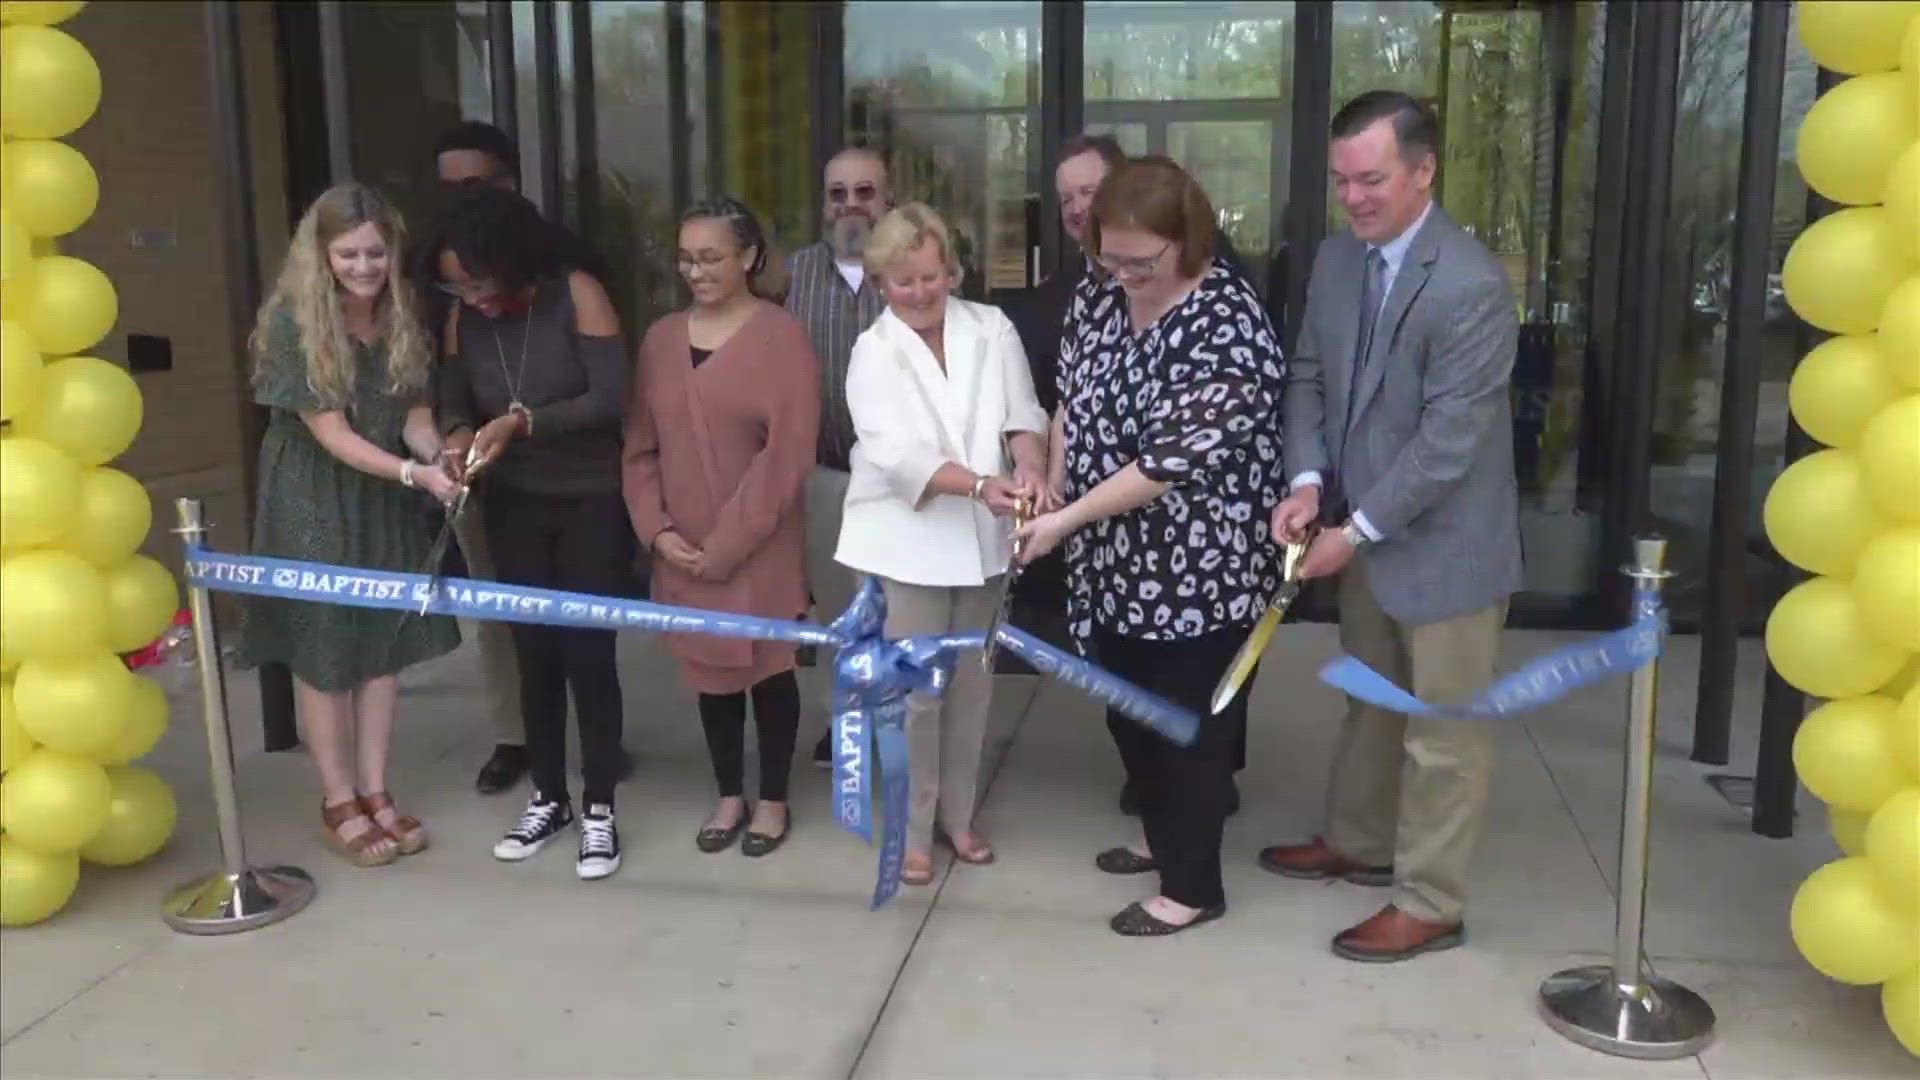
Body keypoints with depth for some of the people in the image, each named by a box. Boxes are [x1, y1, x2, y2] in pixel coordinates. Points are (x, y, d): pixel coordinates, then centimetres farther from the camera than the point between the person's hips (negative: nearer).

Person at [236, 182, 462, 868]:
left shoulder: (401, 314, -3)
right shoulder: (293, 321, -18)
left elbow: (413, 411, -1)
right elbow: (331, 433, -20)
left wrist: (436, 454, -23)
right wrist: (413, 473, -30)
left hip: (385, 497, 5)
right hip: (313, 500, -5)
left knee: (385, 640, 8)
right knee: (325, 647, 4)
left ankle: (375, 793, 20)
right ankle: (338, 804, 16)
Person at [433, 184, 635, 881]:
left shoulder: (576, 294, -15)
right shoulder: (462, 316, -1)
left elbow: (611, 397, -20)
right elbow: (452, 398, 5)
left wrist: (523, 421, -25)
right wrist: (458, 435, -17)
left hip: (592, 503, -4)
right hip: (514, 506, 4)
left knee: (588, 653, -1)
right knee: (534, 651, 9)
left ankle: (600, 810, 12)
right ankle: (549, 798, 25)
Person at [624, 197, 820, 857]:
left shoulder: (781, 336, -10)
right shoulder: (661, 338, 6)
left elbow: (787, 454, -15)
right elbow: (640, 446, 8)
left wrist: (726, 544, -15)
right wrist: (656, 528, -5)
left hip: (760, 550, -4)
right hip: (683, 550, 5)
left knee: (768, 666, 9)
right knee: (710, 667, 14)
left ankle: (773, 800, 25)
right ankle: (729, 795, 31)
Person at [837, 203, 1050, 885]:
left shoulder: (992, 329, 2)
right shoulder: (873, 354, -7)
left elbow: (1023, 416, -1)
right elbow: (897, 455, -19)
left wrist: (1030, 466, -24)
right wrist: (981, 485, -32)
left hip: (980, 539, 3)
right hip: (907, 542, -3)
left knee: (971, 684, 14)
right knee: (914, 691, 1)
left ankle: (957, 813, 31)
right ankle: (912, 829, 18)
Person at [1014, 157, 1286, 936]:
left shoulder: (1226, 325, -23)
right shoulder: (1101, 294, 1)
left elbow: (1177, 460, -25)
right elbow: (1072, 396, 14)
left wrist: (1065, 519, -21)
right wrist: (1049, 481, 1)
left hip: (1196, 564, -8)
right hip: (1116, 556, 8)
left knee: (1188, 722, 6)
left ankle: (1194, 885, 24)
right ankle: (1163, 838, 43)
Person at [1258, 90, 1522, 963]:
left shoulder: (1472, 285, -23)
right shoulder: (1336, 259, 1)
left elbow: (1448, 438, -24)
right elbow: (1310, 379, 6)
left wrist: (1356, 530, -20)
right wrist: (1309, 482, -10)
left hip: (1443, 542, -7)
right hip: (1363, 530, 8)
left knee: (1442, 732, 8)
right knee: (1369, 703, 24)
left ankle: (1429, 904, 22)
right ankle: (1359, 842, 44)